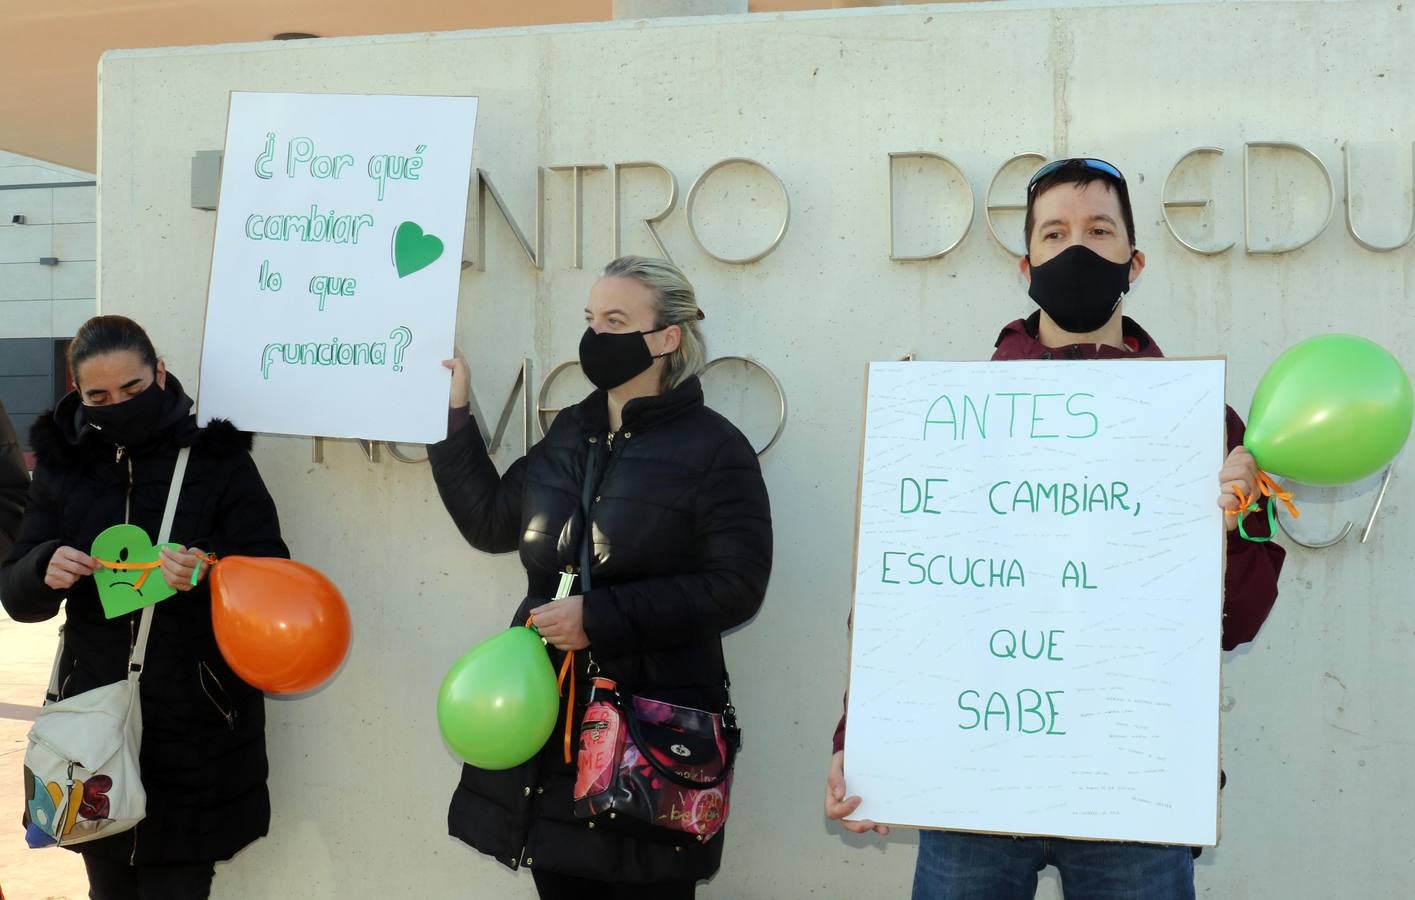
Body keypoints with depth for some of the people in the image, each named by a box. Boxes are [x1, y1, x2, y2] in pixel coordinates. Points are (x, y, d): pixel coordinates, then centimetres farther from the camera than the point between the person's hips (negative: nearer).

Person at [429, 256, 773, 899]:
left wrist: (602, 617, -18)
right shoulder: (571, 432, 13)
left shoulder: (712, 448, -8)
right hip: (550, 708, 6)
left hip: (652, 721, -6)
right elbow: (491, 522, 19)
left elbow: (736, 586, -14)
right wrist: (453, 415, 14)